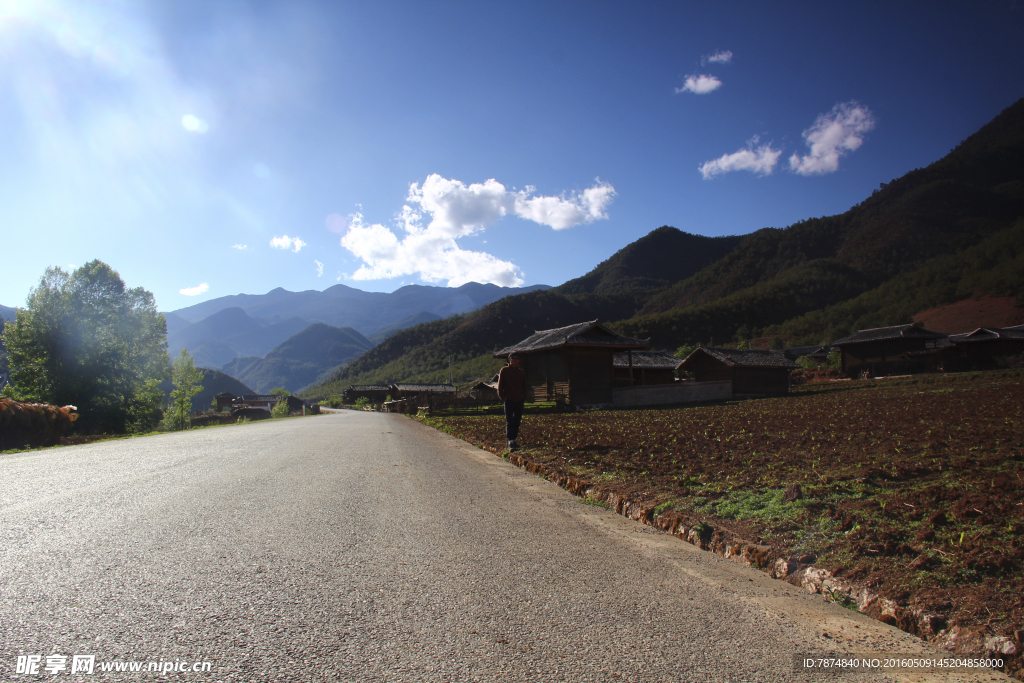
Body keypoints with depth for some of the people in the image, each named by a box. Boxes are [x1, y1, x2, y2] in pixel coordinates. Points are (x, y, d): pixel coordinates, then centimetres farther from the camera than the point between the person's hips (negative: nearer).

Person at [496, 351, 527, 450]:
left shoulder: (521, 372, 14)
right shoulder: (504, 371, 2)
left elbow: (524, 386, 20)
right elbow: (500, 385, 1)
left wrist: (524, 397, 9)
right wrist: (502, 397, -9)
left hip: (519, 400, 5)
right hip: (509, 400, -5)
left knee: (517, 421, 9)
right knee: (509, 421, -9)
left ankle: (513, 439, 19)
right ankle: (511, 441, -12)